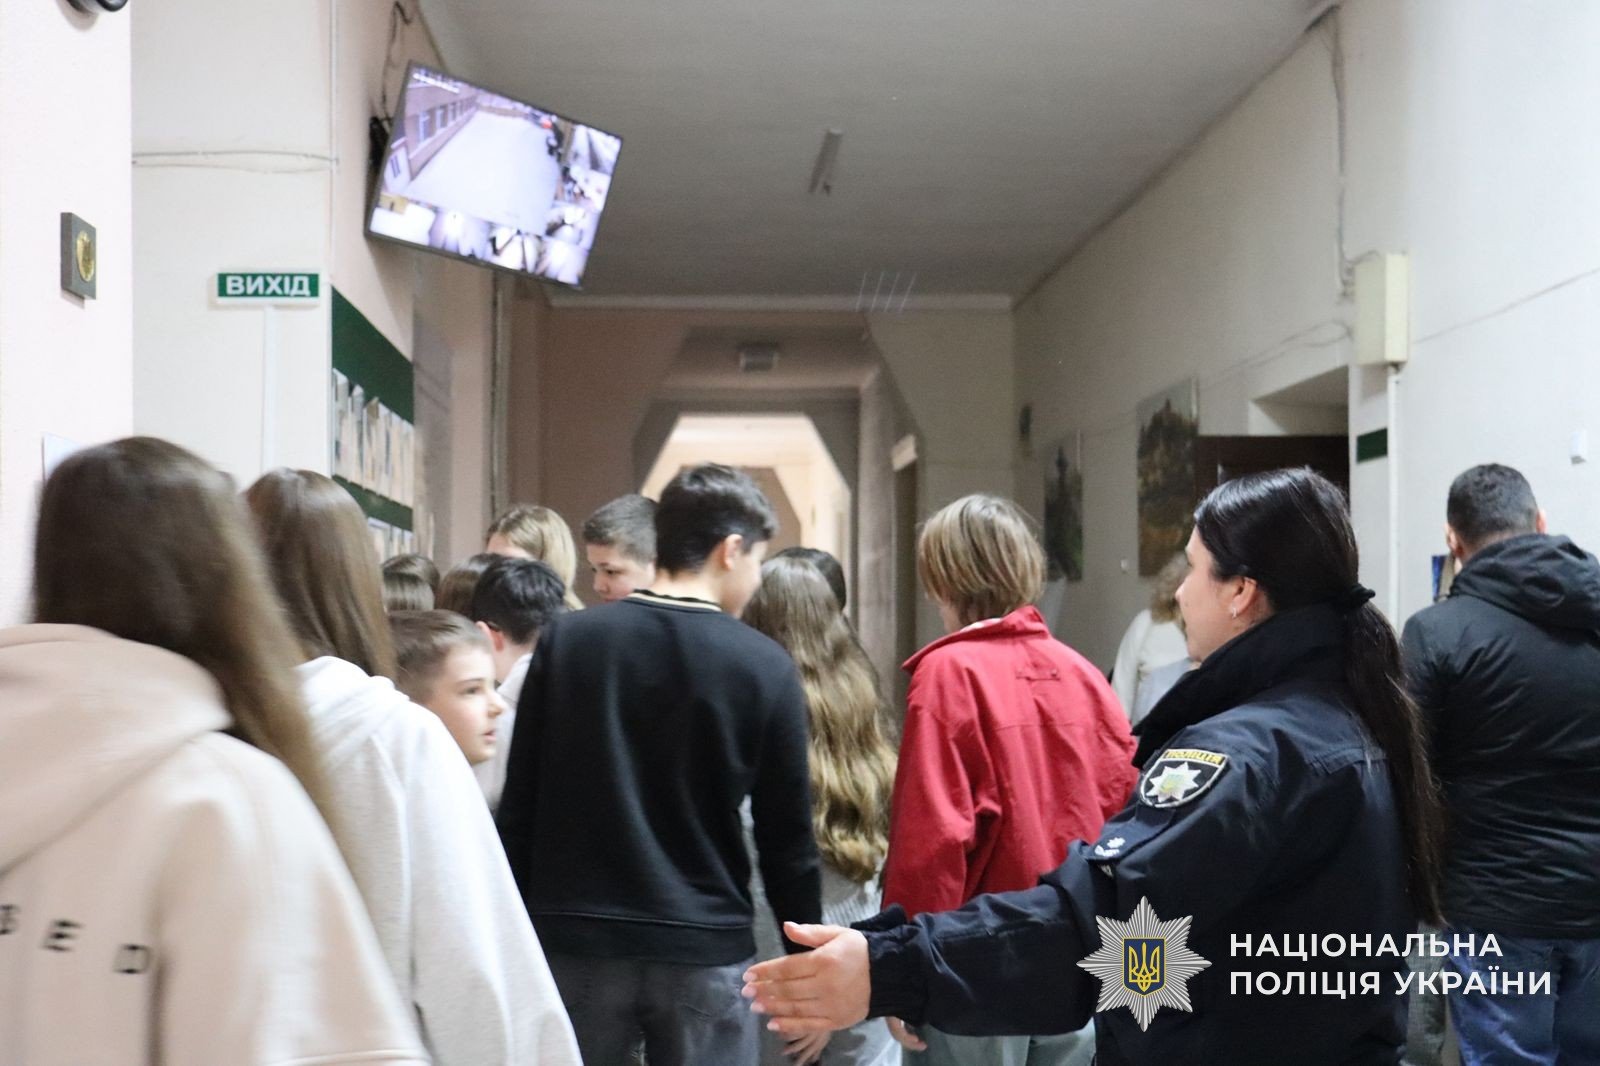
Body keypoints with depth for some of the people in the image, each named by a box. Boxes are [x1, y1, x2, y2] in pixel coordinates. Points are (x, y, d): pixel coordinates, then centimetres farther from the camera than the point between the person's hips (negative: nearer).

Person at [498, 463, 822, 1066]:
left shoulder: (566, 640, 1)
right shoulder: (765, 666, -5)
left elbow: (520, 808, 3)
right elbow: (787, 839, -2)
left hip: (574, 941, 2)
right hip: (707, 951, -2)